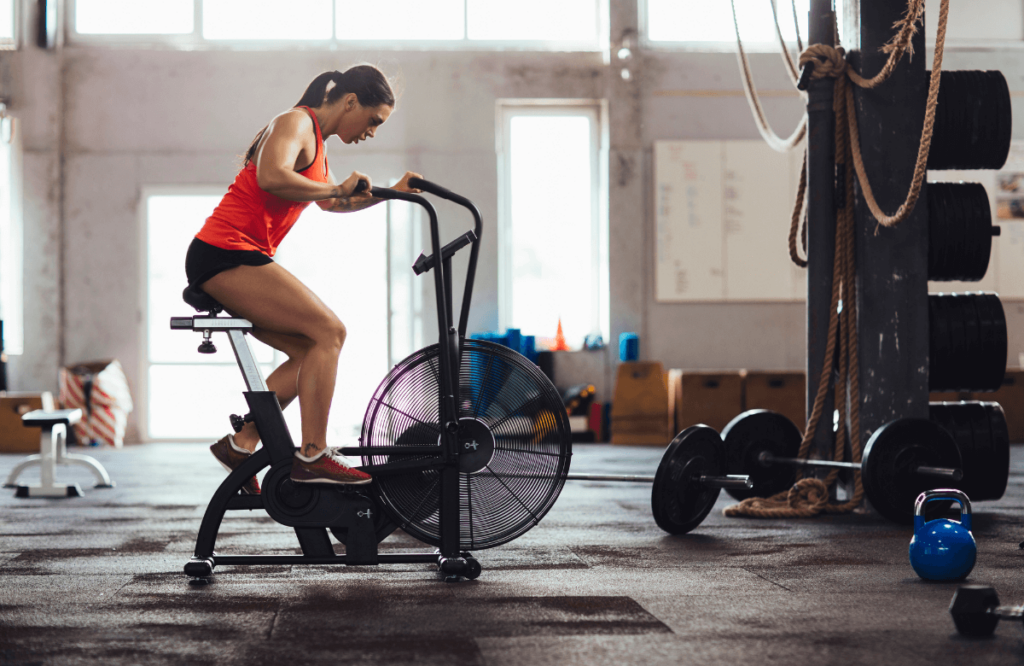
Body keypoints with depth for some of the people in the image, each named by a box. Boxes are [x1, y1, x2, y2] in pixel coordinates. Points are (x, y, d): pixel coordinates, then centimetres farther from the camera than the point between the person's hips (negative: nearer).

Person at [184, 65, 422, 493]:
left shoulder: (315, 141, 22)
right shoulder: (296, 123, -10)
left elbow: (331, 202, 37)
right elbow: (271, 177, -30)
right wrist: (338, 187, -21)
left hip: (230, 263, 10)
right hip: (226, 254, -10)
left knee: (311, 352, 7)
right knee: (328, 332, -15)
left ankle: (241, 445, 8)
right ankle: (312, 455, -14)